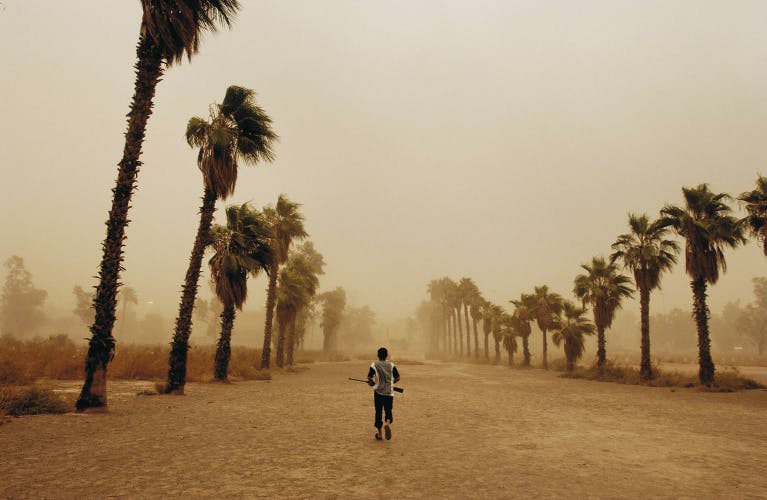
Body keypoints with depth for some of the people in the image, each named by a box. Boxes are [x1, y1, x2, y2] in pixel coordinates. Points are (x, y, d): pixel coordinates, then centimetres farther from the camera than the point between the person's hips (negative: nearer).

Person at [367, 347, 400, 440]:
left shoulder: (374, 365, -4)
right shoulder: (391, 365, 1)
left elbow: (369, 378, -10)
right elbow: (397, 378, -1)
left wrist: (372, 383, 11)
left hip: (378, 392, -1)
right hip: (389, 392, 1)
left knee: (378, 412, 12)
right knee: (388, 411, 12)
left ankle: (378, 431, 13)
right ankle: (388, 423, -18)